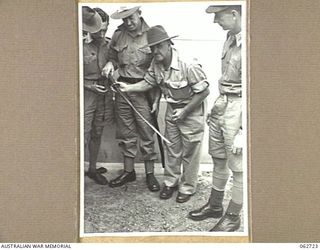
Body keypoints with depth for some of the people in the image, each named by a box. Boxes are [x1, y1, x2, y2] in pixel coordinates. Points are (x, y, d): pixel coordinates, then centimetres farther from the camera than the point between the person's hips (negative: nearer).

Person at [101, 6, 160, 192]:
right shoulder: (118, 35, 4)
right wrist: (110, 64, -5)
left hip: (144, 89, -4)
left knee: (147, 134, 2)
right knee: (125, 133, 11)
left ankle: (150, 173, 15)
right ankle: (128, 171, 25)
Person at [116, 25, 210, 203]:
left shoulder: (187, 64, -29)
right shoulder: (156, 64, -7)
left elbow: (204, 91, -23)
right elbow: (149, 82, 6)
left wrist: (185, 112, -20)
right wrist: (128, 87, -11)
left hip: (191, 110, -6)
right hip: (172, 109, 6)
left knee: (189, 152, 6)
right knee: (172, 148, 16)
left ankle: (188, 188, 23)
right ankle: (171, 182, 34)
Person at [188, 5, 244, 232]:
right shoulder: (231, 37, 5)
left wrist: (243, 132, -18)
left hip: (238, 109, -8)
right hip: (221, 104, 8)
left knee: (238, 168, 7)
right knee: (218, 161, 20)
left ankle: (233, 217, 24)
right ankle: (214, 206, 38)